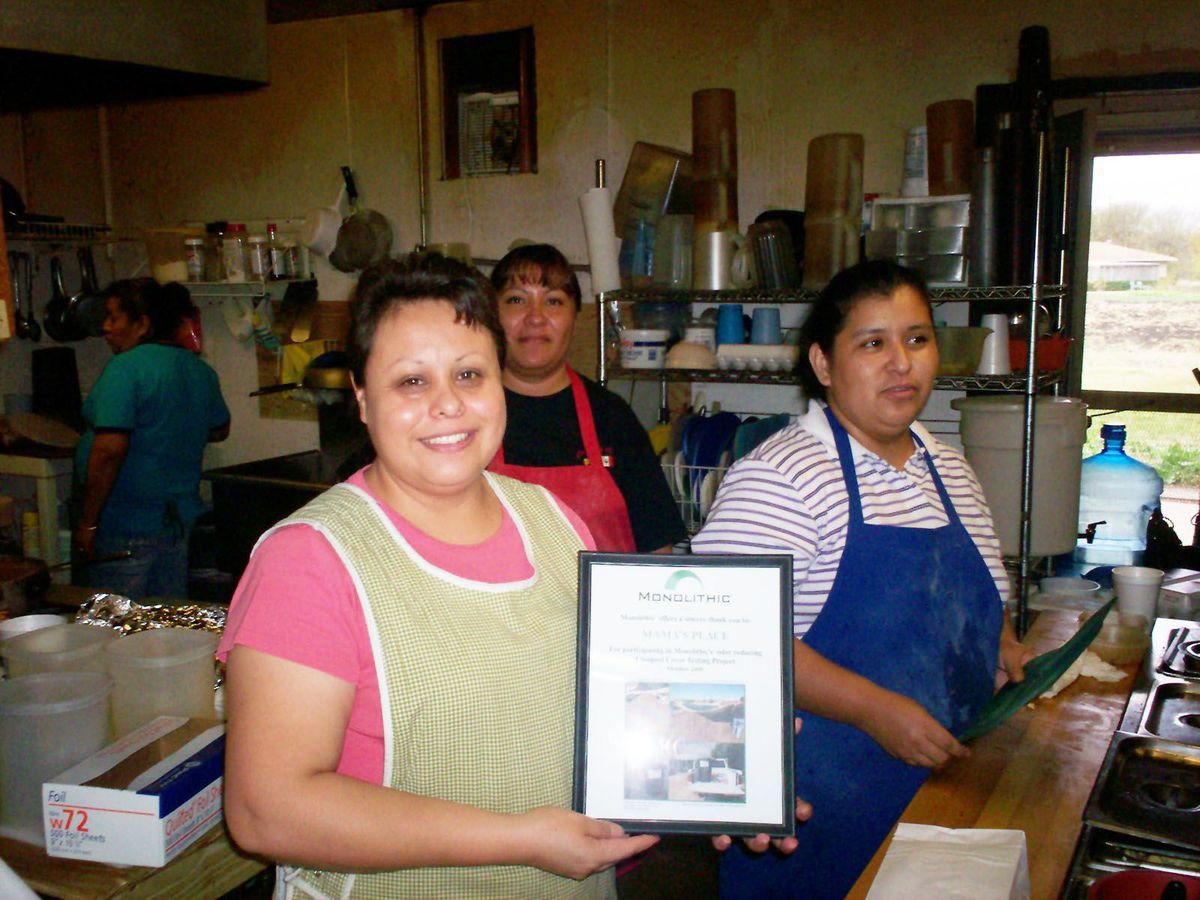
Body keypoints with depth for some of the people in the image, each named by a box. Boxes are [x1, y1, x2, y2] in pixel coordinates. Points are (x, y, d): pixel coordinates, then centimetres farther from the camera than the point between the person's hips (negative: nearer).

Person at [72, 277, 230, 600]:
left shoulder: (125, 368, -16)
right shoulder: (200, 370, 6)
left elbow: (110, 450, -23)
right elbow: (219, 430, 21)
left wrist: (87, 523, -17)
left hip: (126, 529, -7)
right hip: (182, 520, 8)